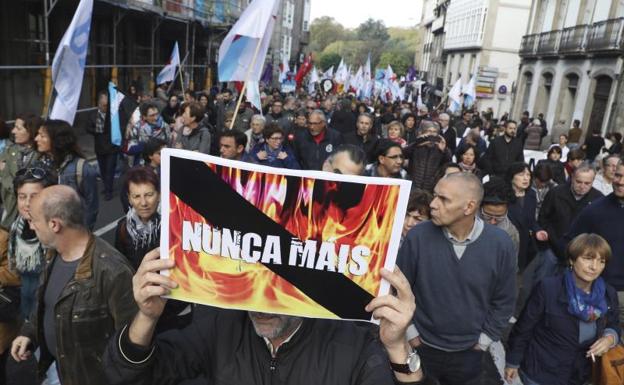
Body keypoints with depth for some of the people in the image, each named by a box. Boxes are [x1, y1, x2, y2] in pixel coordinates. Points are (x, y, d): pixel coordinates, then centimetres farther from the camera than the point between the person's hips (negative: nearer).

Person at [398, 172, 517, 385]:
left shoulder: (500, 244, -15)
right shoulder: (418, 236, -19)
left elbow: (504, 300, -2)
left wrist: (484, 339, 0)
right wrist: (409, 332, -3)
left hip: (470, 352, 1)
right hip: (423, 347, 0)